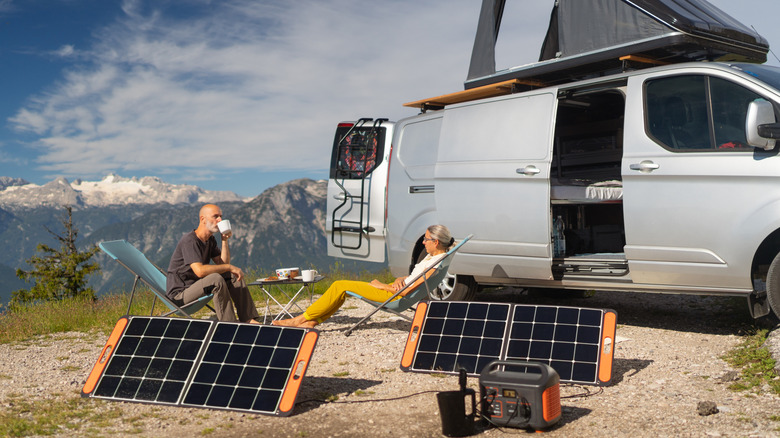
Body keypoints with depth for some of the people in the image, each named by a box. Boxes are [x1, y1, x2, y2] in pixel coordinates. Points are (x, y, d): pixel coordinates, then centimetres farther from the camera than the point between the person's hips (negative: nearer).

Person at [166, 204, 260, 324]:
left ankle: (249, 319, -6)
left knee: (233, 276, 3)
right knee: (216, 279, -32)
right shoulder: (190, 241, -20)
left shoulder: (210, 240, 11)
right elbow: (200, 271, -33)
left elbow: (222, 264, 6)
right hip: (180, 294, -10)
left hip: (197, 285, 10)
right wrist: (229, 267, -26)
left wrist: (224, 240, -4)